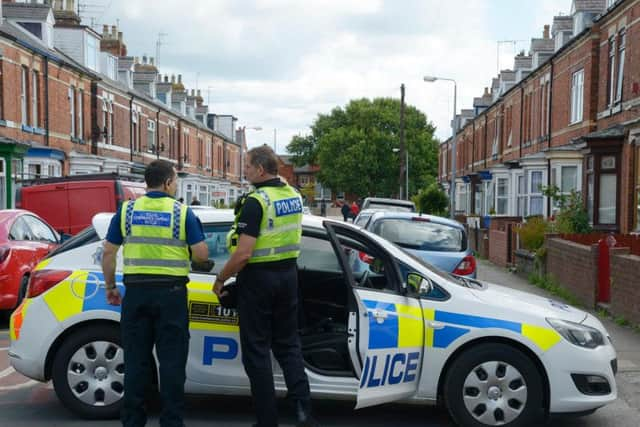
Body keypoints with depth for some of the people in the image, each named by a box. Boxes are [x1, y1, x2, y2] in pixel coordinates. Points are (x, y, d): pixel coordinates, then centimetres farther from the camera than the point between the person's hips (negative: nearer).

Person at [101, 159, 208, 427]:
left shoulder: (126, 210, 4)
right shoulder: (182, 212, -3)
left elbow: (108, 253, 4)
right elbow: (201, 255, -7)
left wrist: (110, 287, 14)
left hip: (136, 292, 3)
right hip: (171, 294, -2)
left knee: (136, 360, 11)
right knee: (171, 361, 5)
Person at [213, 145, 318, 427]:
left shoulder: (256, 201, -18)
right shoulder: (294, 195, 6)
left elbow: (243, 254, -22)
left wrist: (220, 280, -10)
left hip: (258, 277, -7)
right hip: (288, 274, 7)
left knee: (256, 349, 5)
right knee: (288, 343, 16)